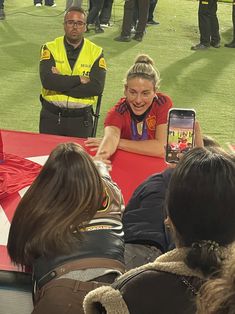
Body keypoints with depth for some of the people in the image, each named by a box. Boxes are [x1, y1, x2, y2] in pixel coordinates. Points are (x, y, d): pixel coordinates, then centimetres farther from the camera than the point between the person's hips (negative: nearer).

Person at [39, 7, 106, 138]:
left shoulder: (96, 52, -2)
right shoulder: (50, 48, -1)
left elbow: (97, 87, -15)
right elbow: (47, 81, -17)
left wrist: (60, 84, -15)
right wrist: (79, 79, -15)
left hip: (81, 119, 0)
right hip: (51, 116, 0)